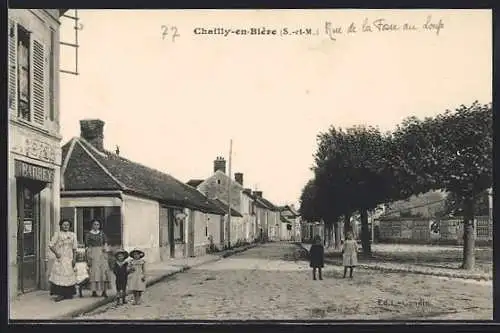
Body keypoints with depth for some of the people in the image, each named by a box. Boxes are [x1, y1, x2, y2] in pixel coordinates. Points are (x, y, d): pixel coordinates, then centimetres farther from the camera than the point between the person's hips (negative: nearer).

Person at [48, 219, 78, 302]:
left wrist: (74, 259, 4)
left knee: (69, 275, 6)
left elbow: (74, 248, 10)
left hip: (69, 258, 4)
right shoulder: (57, 234, 0)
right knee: (60, 275, -8)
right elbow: (51, 245, -2)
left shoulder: (72, 235, 11)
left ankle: (68, 294, 14)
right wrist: (56, 253, -12)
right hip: (60, 258, -3)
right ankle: (60, 294, -6)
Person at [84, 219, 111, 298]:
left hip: (102, 253, 3)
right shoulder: (89, 234, 4)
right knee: (94, 271, -8)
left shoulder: (102, 233, 14)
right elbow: (87, 246, -1)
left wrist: (105, 246, -14)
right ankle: (94, 291, -7)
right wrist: (89, 258, -8)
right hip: (93, 253, -3)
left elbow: (105, 241, 10)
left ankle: (104, 291, -2)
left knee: (104, 271, -4)